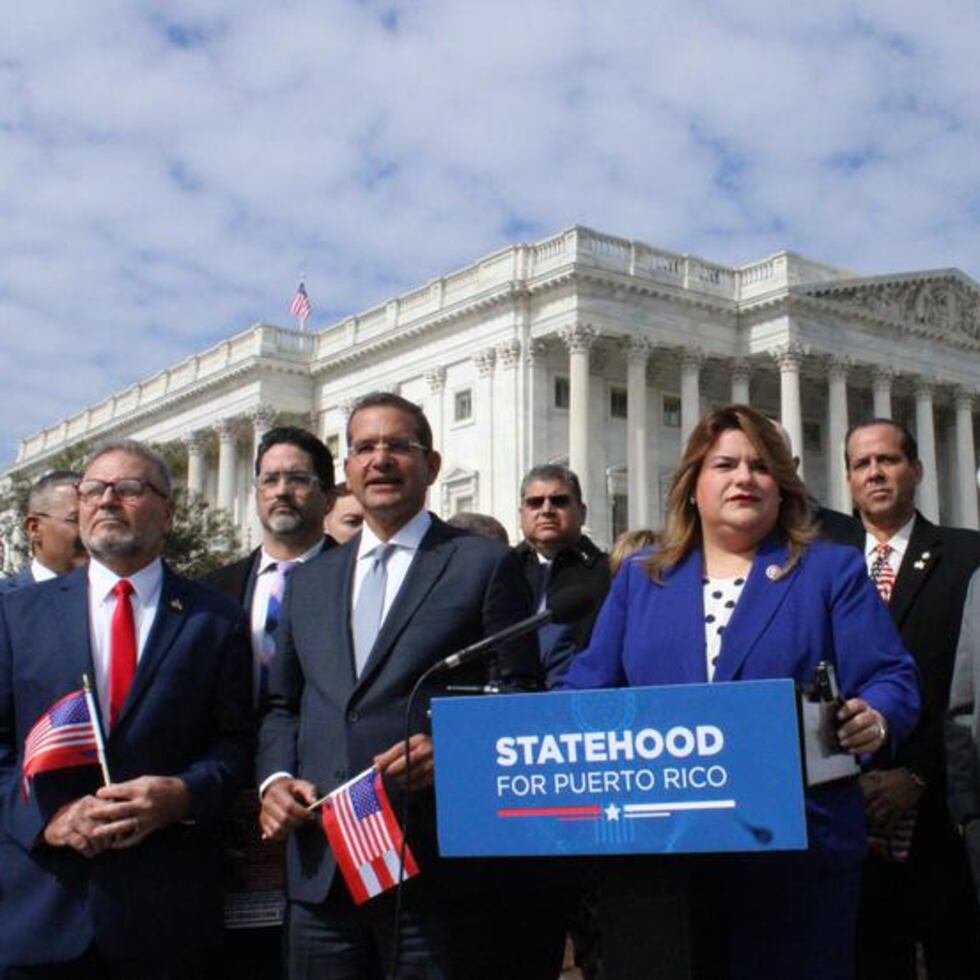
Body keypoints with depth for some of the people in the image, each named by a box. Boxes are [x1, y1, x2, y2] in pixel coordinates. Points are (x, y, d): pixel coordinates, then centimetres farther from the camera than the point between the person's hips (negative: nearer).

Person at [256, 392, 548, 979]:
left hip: (438, 868, -4)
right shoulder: (309, 582, 17)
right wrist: (275, 778, 3)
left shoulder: (485, 564, 2)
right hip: (320, 870, 4)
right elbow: (284, 704, 21)